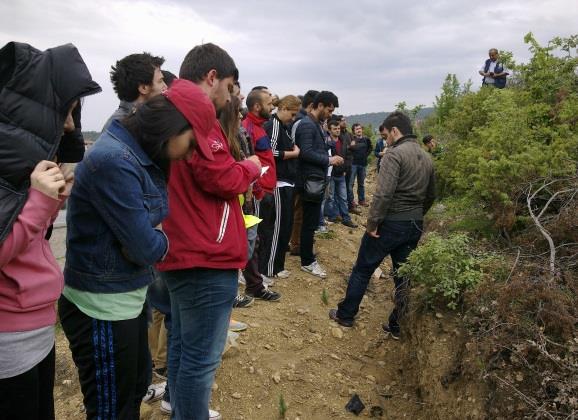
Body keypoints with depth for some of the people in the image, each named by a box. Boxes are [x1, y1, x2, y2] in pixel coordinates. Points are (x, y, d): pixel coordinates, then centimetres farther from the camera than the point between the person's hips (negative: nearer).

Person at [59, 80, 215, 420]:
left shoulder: (141, 157, 4)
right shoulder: (114, 161, -27)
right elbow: (146, 247, -24)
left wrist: (152, 238, -10)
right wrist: (162, 240, -5)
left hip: (129, 297, 9)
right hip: (102, 307, -9)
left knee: (138, 385, 27)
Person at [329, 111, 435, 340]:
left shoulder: (395, 154, -15)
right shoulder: (427, 158, 10)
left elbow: (383, 193, -24)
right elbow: (430, 195, 16)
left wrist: (372, 222, -17)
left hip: (390, 223, -7)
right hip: (415, 227, 7)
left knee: (362, 270, 9)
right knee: (403, 275, 14)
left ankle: (345, 314, 22)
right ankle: (397, 326, 24)